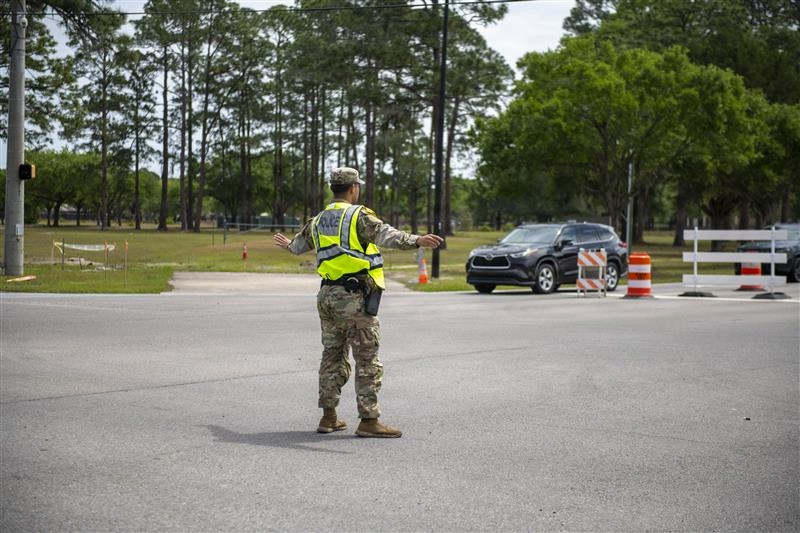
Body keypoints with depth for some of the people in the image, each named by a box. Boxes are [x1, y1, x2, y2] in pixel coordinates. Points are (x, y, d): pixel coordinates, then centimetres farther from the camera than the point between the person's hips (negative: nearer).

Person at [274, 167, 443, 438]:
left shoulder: (318, 221, 15)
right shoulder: (359, 216, -8)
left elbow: (299, 244, 35)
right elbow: (386, 235, -27)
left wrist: (288, 245, 58)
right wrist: (416, 240, -39)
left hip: (327, 296, 7)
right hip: (355, 296, -7)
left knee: (333, 355, 16)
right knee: (368, 360, -3)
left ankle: (328, 417, 19)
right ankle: (368, 421, -2)